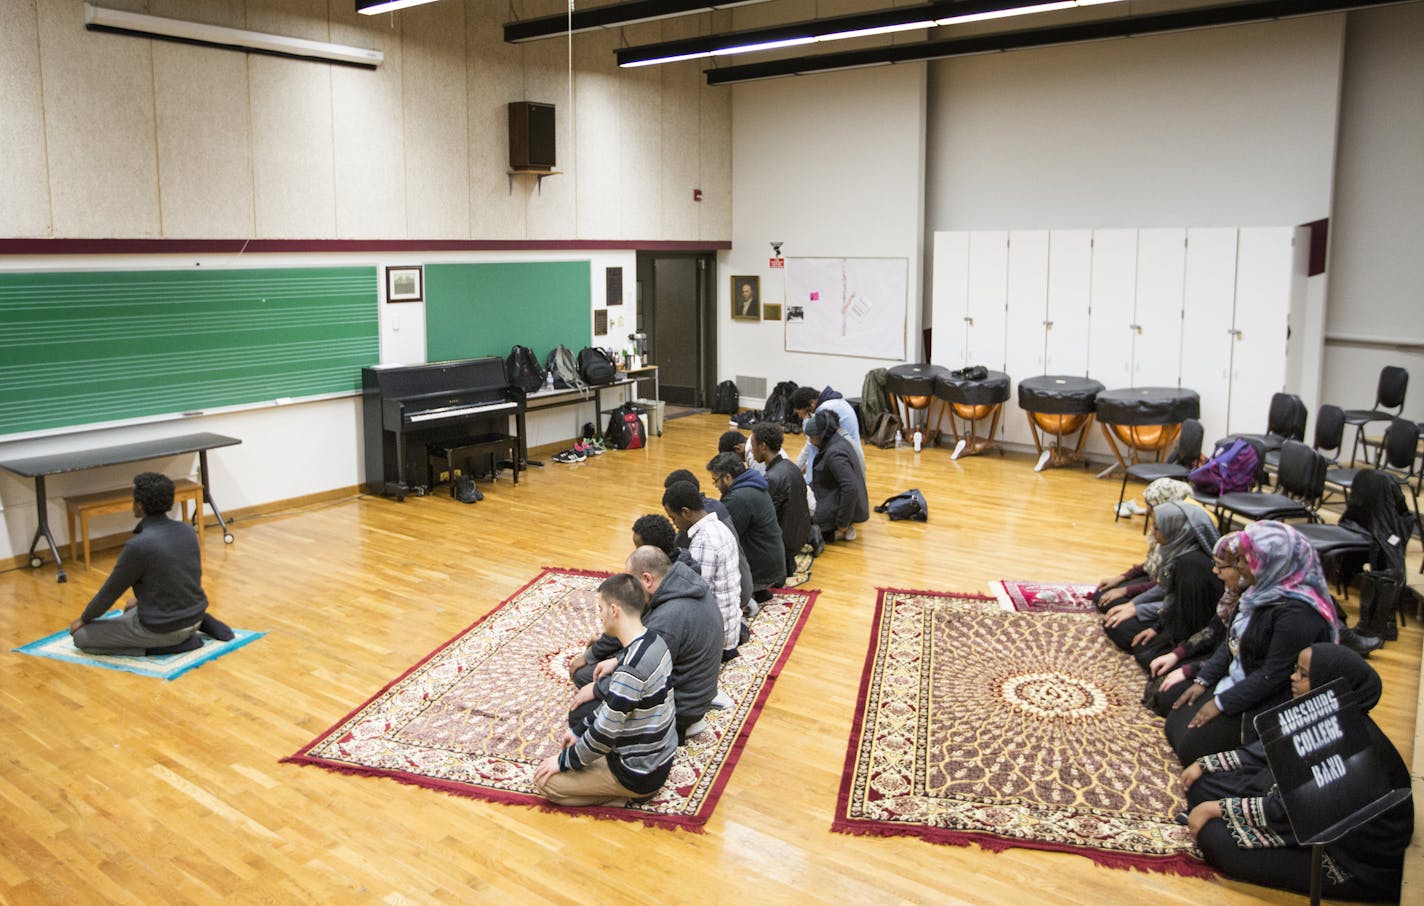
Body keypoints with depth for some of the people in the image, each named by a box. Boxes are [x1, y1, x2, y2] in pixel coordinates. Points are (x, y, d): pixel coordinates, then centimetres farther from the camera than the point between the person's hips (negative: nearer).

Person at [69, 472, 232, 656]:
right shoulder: (187, 531, 0)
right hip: (195, 616, 7)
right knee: (131, 612, 37)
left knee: (82, 636, 6)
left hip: (163, 628, -7)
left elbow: (111, 590, -7)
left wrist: (84, 619, 11)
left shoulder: (139, 545, -22)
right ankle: (201, 624, 13)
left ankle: (159, 644, -3)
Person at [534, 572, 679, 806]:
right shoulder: (654, 640, -3)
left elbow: (604, 734, -24)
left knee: (545, 780, -3)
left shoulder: (631, 669, -32)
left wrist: (564, 761, -8)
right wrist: (579, 729, 12)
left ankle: (626, 794, 0)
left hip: (639, 774, -9)